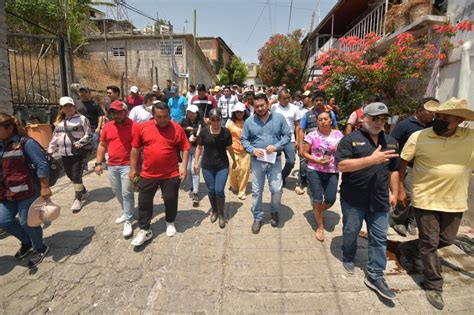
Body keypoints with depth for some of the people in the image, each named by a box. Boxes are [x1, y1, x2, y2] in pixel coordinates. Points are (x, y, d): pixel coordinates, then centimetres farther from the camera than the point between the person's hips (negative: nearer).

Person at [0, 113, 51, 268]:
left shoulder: (25, 143, -14)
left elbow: (42, 165, -17)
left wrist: (44, 188, -17)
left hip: (28, 191, -8)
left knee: (26, 221, 3)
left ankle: (39, 248, 27)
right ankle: (27, 242, 35)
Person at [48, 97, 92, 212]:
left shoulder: (82, 119, -4)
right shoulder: (59, 122, 15)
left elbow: (88, 135, -8)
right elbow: (55, 138, 19)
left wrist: (79, 143, -18)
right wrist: (50, 151, 15)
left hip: (79, 153, -6)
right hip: (65, 154, 7)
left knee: (77, 176, -5)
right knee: (71, 176, 13)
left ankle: (78, 198, 10)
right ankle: (83, 192, 33)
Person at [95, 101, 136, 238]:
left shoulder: (134, 126, -9)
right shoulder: (107, 126, 6)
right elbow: (102, 145, 13)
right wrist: (98, 163, 8)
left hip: (128, 165, -6)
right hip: (112, 166, 6)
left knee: (127, 193, -3)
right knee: (117, 192, 17)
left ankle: (128, 221, 9)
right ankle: (126, 212, 37)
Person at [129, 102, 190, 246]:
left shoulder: (177, 128, -7)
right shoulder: (142, 127, -4)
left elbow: (185, 148, -1)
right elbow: (135, 148, 4)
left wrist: (183, 167, -9)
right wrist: (133, 169, 4)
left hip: (171, 174, -1)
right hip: (148, 174, 1)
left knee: (171, 200, 14)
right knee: (144, 202, 8)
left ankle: (170, 222, 39)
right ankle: (145, 230, 25)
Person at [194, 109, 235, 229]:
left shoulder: (226, 132, -7)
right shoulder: (204, 131, -7)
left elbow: (229, 148, 5)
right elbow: (199, 147, 2)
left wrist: (234, 161, 14)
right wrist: (196, 162, -1)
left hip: (222, 166, -1)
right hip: (207, 166, 1)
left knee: (219, 190, -6)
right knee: (211, 190, 10)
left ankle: (221, 214, 15)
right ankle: (214, 211, 35)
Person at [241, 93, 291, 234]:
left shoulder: (279, 118, -2)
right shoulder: (249, 121, 0)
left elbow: (287, 135, 1)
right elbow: (243, 139, 5)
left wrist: (276, 146, -14)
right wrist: (252, 150, -14)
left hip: (275, 160, 0)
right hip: (257, 161, 1)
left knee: (277, 189, 3)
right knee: (256, 191, 8)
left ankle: (274, 212, 34)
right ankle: (257, 217, 27)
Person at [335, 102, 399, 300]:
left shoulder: (391, 142, 10)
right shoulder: (350, 139, -8)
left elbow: (393, 170, 16)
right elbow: (341, 165, -20)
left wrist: (394, 193, 13)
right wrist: (371, 159, -27)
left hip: (379, 201, 4)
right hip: (353, 199, -4)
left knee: (379, 238, 8)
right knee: (350, 232, 14)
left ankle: (375, 276, 21)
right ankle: (348, 259, 41)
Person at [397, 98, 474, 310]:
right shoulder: (418, 137, -11)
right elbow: (401, 162, -2)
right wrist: (400, 189, -1)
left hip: (455, 201, 4)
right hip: (425, 200, -3)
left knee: (446, 240, 18)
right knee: (430, 243, 7)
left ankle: (407, 249, 42)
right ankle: (434, 285, 26)